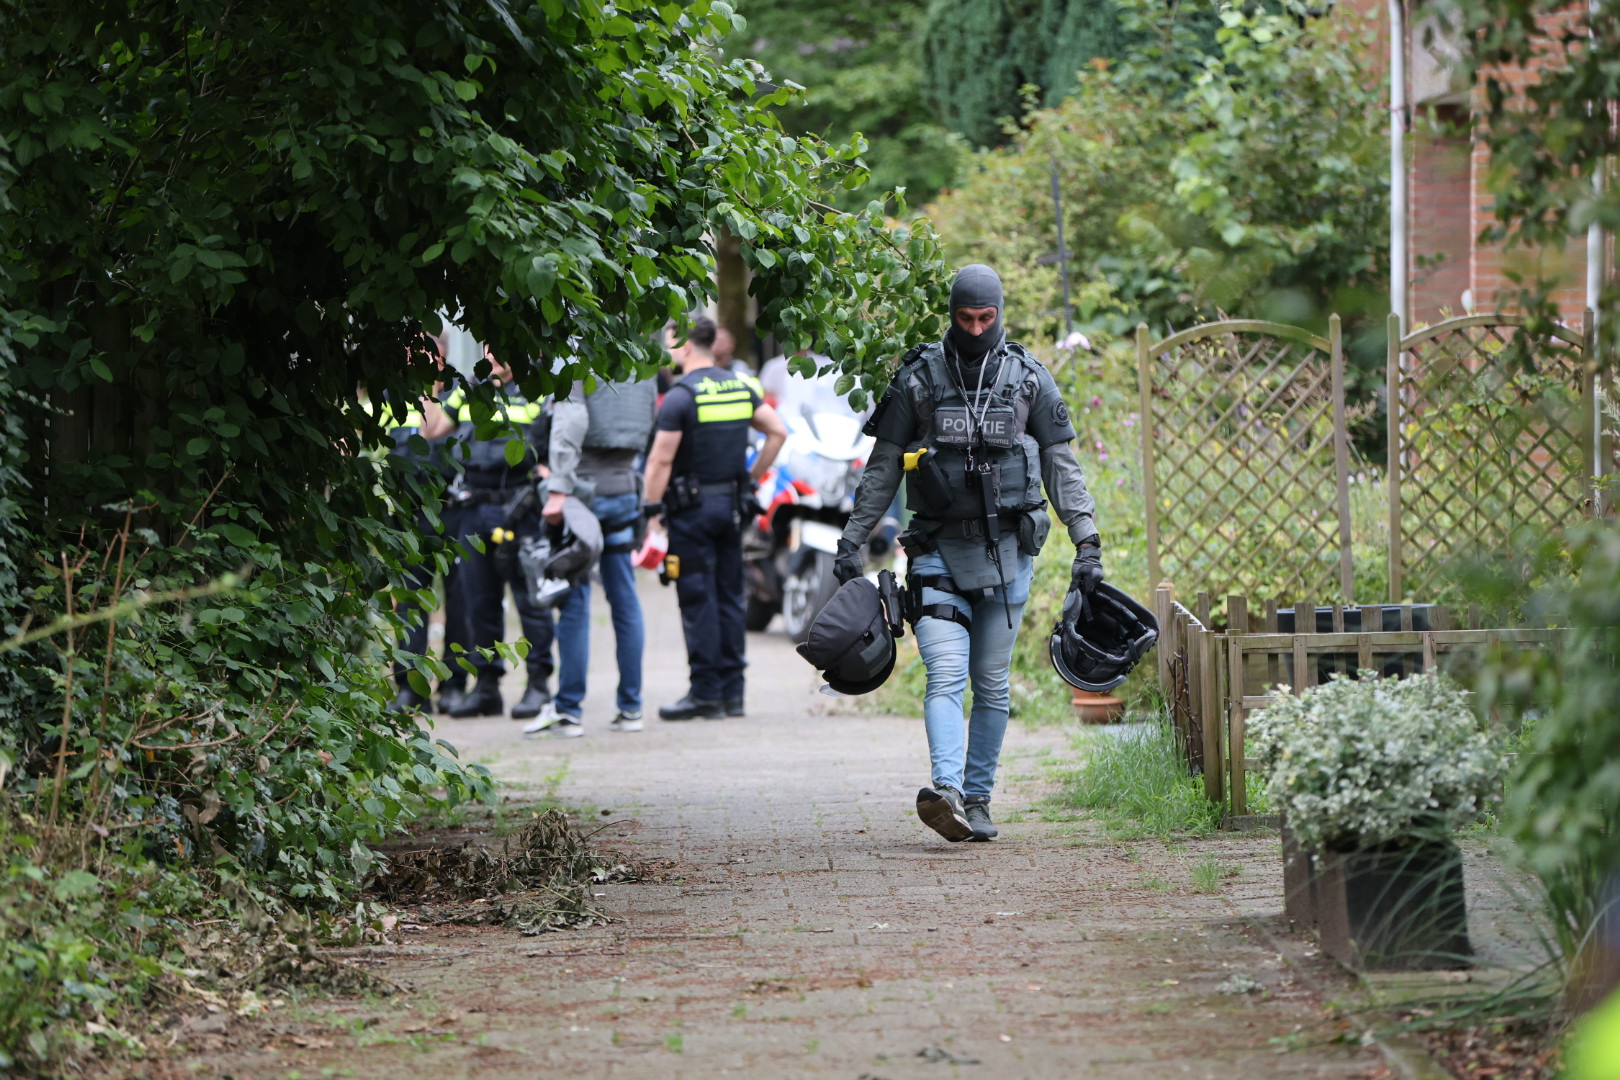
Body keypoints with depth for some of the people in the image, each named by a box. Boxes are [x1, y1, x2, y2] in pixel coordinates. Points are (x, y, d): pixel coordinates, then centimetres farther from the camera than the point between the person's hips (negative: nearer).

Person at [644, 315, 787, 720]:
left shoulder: (681, 396, -13)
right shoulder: (741, 387, 7)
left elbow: (660, 461, -16)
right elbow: (778, 432, 10)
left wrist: (651, 508, -10)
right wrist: (752, 477, 15)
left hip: (693, 508, -6)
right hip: (732, 505, 6)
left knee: (698, 601, -3)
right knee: (729, 598, 11)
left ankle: (706, 693, -4)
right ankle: (732, 690, 12)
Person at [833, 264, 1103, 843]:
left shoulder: (1029, 378, 5)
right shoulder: (918, 378, 2)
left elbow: (1061, 466, 8)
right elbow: (882, 468, 8)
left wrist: (1086, 540, -1)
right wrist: (851, 541, 5)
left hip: (1005, 552, 1)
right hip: (938, 551, -1)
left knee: (992, 685, 6)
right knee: (945, 675, -16)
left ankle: (978, 800, 12)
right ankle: (947, 790, -30)